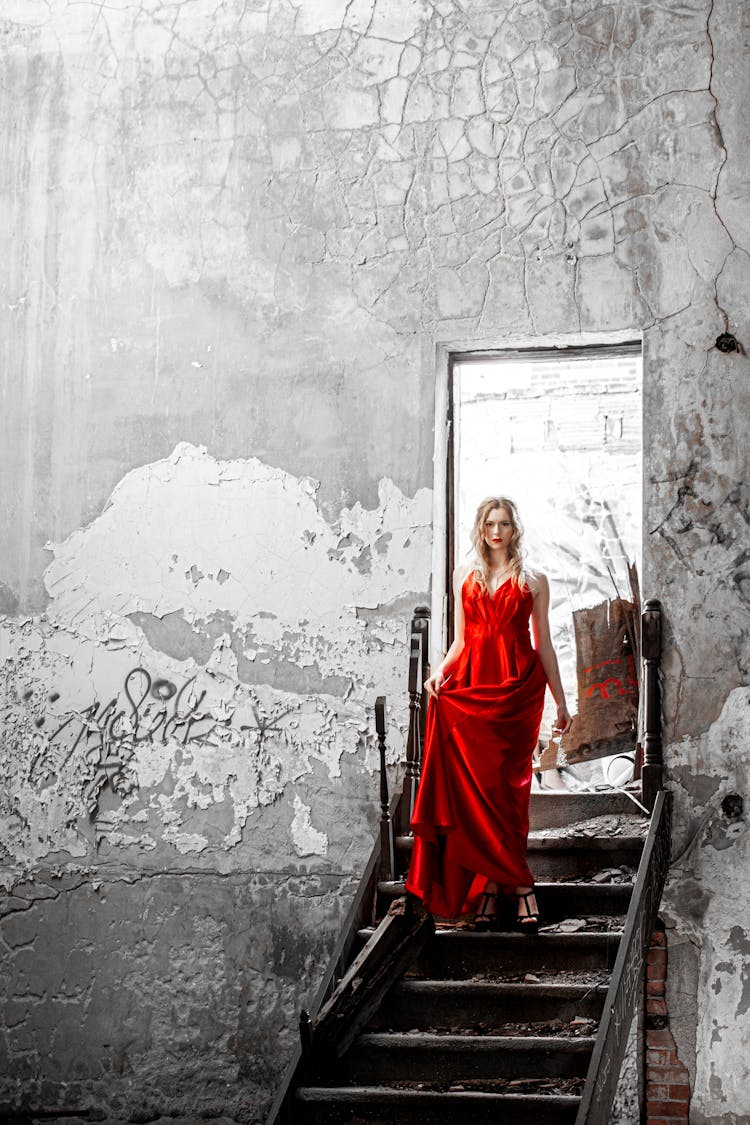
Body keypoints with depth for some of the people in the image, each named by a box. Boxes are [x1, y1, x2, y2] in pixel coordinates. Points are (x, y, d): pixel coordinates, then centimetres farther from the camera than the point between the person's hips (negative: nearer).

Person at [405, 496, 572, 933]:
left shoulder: (533, 581, 9)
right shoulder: (465, 577, 16)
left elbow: (543, 644, 10)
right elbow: (461, 639, 17)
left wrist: (561, 700, 9)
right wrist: (441, 671, -2)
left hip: (518, 691, -2)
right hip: (470, 689, 2)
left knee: (506, 788, -9)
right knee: (474, 789, -6)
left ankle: (490, 890, -6)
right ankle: (520, 886, -2)